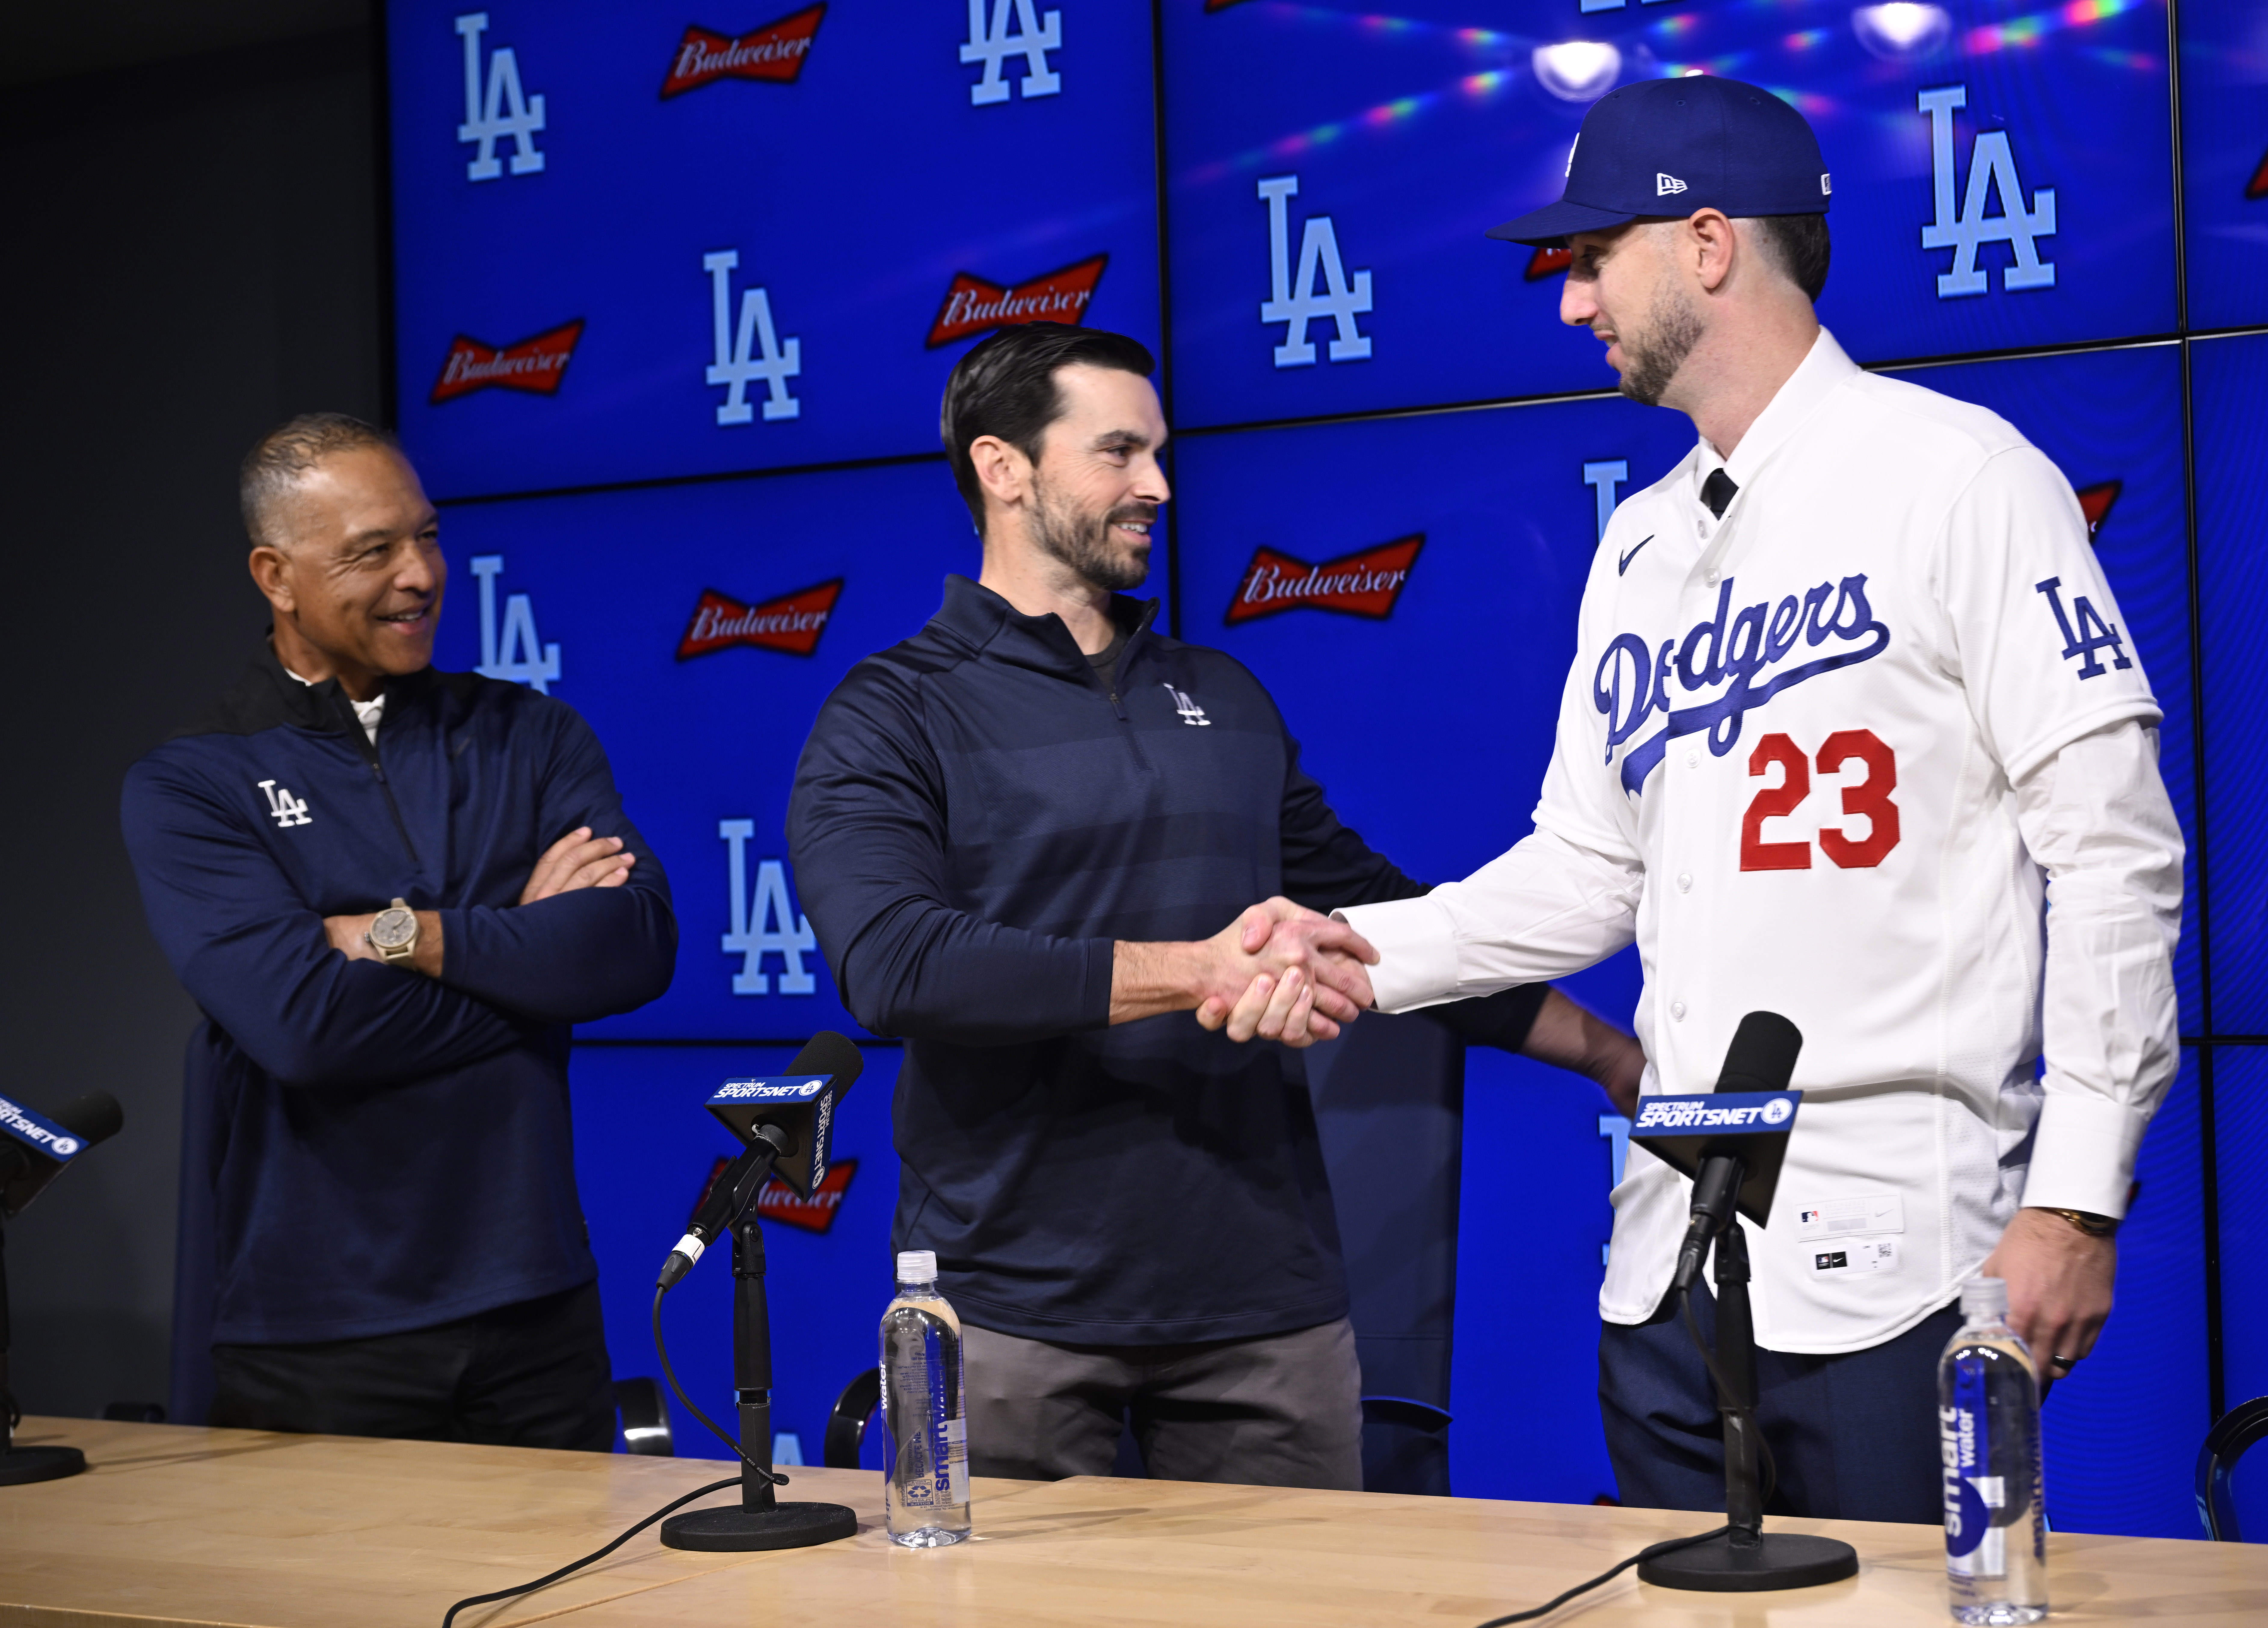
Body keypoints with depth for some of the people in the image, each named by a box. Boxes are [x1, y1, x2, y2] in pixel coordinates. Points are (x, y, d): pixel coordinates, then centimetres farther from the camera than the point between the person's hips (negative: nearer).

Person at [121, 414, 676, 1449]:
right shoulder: (187, 788, -3)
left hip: (536, 1300, 3)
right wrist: (525, 943, -7)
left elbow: (639, 945, -8)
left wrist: (406, 935, -14)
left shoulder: (529, 734, 8)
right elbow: (303, 1020, -17)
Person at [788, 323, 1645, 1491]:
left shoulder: (1223, 698, 17)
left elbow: (1368, 911, 24)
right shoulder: (892, 718, 0)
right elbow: (893, 965, -17)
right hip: (1016, 1306, -4)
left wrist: (1611, 1053, 21)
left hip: (1264, 1297, 5)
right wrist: (1195, 971, -22)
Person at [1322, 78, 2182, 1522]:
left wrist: (2078, 1197, -16)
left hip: (1894, 1256, -7)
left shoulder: (1950, 474, -6)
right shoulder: (1641, 548, 16)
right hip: (1672, 1254, 7)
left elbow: (2114, 850, -11)